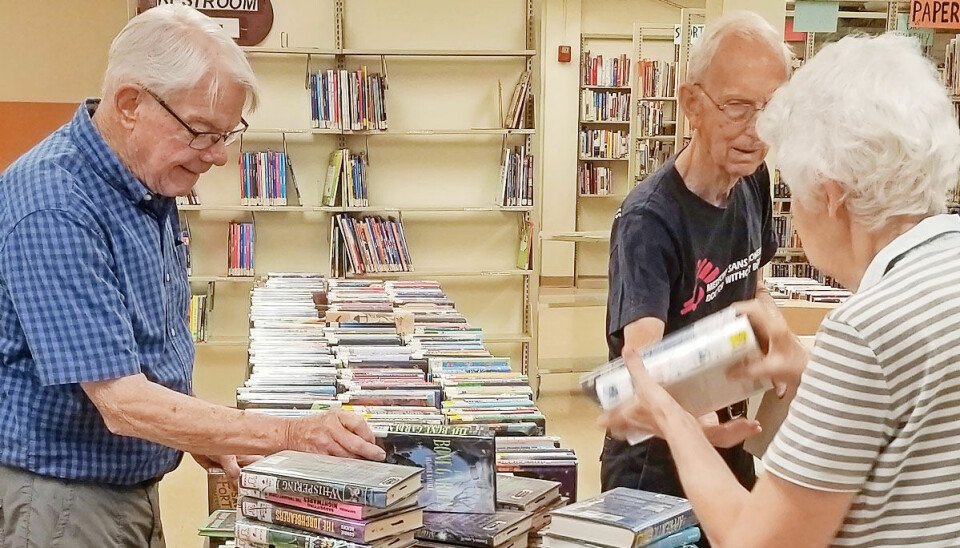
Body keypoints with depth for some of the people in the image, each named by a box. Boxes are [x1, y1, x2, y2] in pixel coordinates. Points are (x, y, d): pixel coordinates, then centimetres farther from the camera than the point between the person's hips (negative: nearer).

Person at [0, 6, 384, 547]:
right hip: (61, 500, -8)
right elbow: (123, 404, -29)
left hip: (135, 487, 8)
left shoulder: (151, 188, 3)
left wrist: (201, 435, 3)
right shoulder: (54, 207, -26)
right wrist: (293, 435, -29)